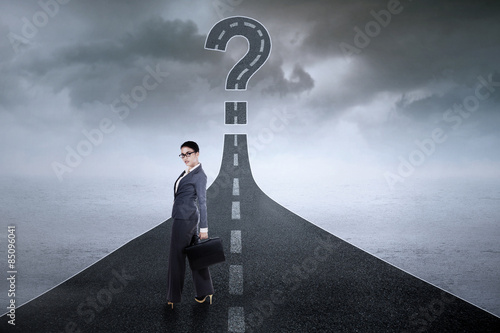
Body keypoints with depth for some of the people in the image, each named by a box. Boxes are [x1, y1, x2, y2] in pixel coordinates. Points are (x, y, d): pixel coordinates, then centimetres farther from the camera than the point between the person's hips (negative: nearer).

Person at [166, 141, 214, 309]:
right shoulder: (187, 172, 13)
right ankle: (205, 291, 23)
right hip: (187, 218, 9)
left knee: (177, 257, 2)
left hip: (185, 219, -9)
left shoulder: (199, 175, -13)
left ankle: (173, 296, 15)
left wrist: (204, 228, -14)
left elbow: (202, 202, -14)